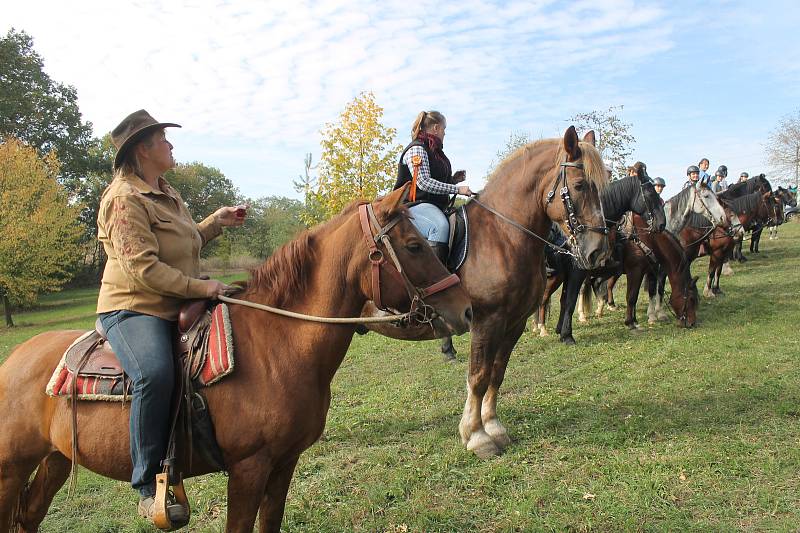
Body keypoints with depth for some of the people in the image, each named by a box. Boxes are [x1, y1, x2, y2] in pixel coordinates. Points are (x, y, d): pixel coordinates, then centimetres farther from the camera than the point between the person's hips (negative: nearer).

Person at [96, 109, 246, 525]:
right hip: (132, 308, -10)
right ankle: (149, 487, -25)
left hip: (176, 309, 10)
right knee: (156, 373, -36)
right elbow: (142, 268, -22)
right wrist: (200, 287, -22)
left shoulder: (167, 194, 17)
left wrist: (216, 222, 17)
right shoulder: (125, 198, -13)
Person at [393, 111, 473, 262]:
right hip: (415, 204, -10)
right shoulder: (416, 149, -8)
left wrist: (454, 179, 11)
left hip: (435, 206, 10)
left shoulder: (435, 151, 21)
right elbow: (423, 182, -20)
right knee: (441, 226, -36)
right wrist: (457, 189, -20)